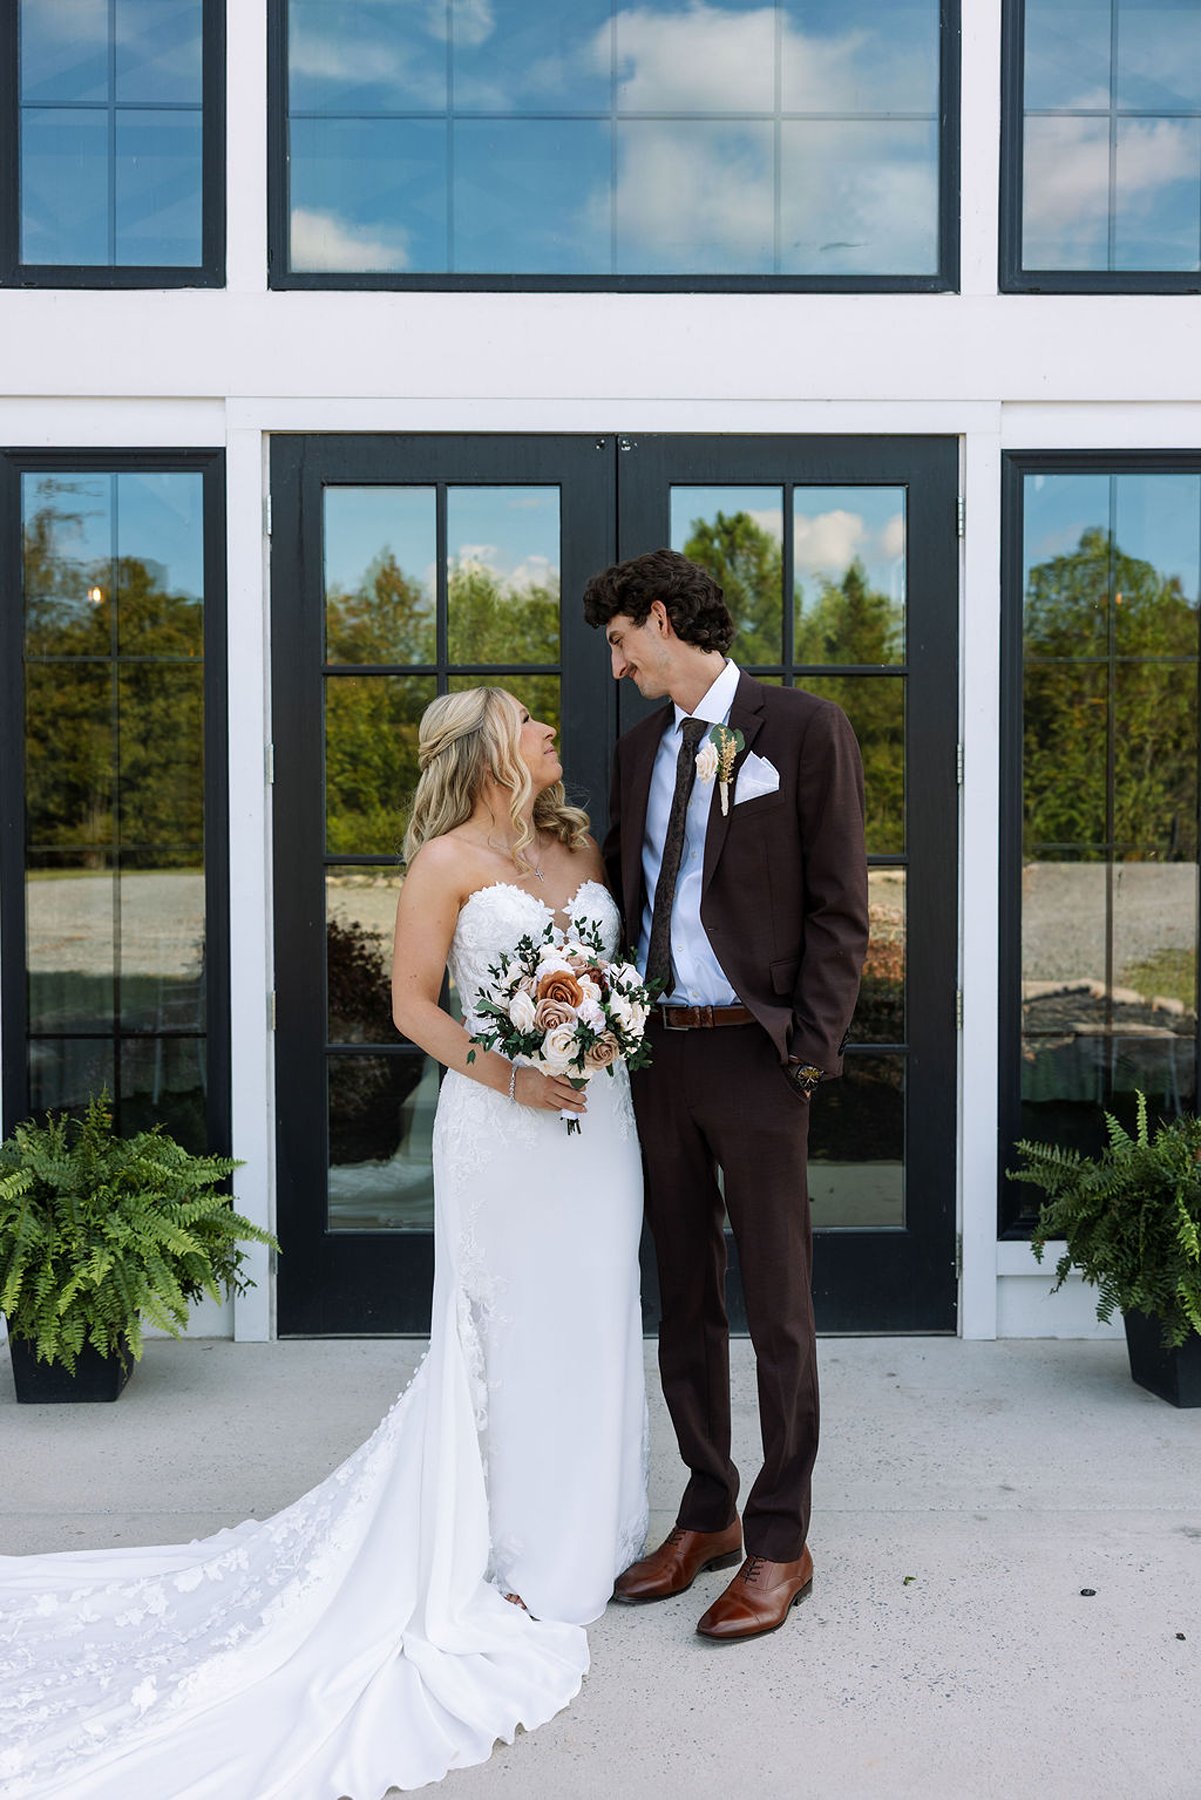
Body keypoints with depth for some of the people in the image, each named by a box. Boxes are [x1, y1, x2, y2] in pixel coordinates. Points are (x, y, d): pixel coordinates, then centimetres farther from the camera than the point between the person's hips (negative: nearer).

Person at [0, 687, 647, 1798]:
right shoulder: (448, 859, -7)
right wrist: (508, 1075, -18)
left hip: (600, 1115, 6)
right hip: (503, 1125, -6)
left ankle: (582, 1532, 29)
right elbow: (413, 1003, -8)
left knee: (591, 1323, 12)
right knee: (507, 1331, 4)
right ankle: (509, 1552, 21)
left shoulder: (582, 844, 12)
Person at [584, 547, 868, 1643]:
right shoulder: (641, 746, 14)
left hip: (753, 1055, -6)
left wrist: (812, 1048, -13)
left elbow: (840, 906, -7)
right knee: (684, 1299, 15)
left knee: (778, 1307, 4)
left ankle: (780, 1543, 20)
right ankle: (707, 1517, 30)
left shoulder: (805, 729, -4)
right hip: (657, 1054, 6)